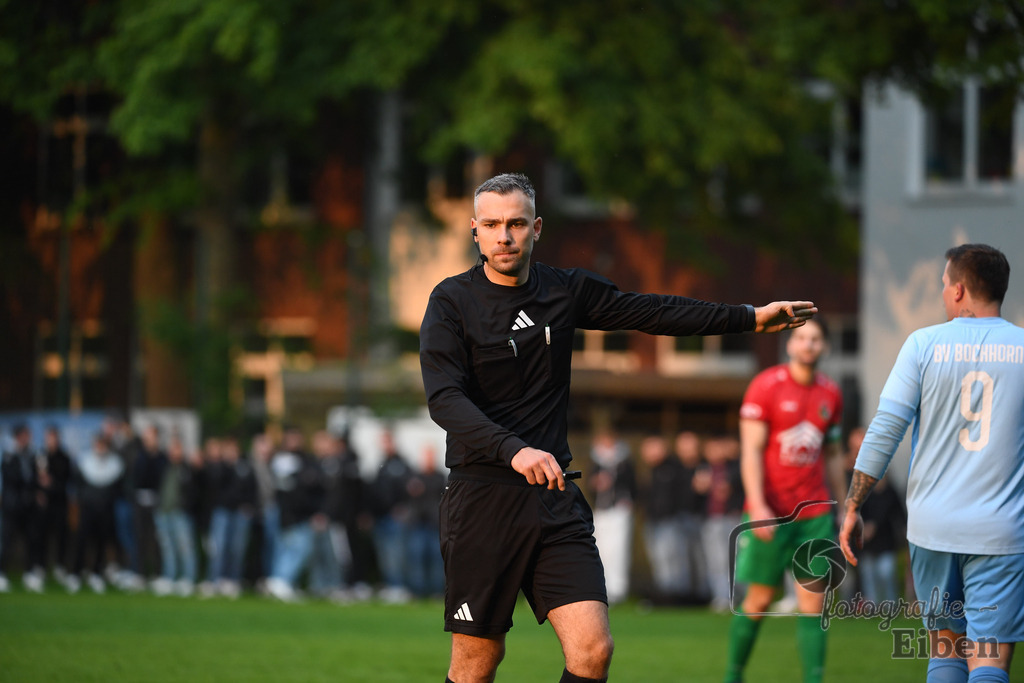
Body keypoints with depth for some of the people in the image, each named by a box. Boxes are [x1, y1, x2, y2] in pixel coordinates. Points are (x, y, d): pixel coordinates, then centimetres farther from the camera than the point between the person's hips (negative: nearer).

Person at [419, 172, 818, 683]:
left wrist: (750, 317, 20)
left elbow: (652, 312, 19)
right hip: (483, 500, -3)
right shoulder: (452, 301, -4)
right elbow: (444, 399, -16)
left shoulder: (565, 291, 9)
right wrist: (513, 449, -30)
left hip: (554, 498, 3)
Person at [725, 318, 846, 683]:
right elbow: (751, 451, -9)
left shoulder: (830, 393, 9)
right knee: (758, 601, 1)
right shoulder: (765, 386, -5)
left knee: (813, 602, -5)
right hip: (770, 512, -4)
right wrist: (757, 506, -18)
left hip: (815, 513, 4)